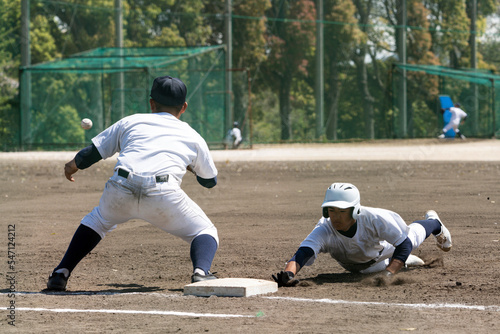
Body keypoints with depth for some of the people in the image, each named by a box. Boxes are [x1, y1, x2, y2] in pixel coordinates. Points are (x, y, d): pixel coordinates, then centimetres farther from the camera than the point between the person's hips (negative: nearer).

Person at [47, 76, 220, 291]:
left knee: (98, 220, 34)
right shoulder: (192, 137, 26)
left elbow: (91, 153, 27)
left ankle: (61, 273, 22)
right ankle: (200, 272, -15)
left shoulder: (130, 122, 27)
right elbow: (210, 180, 37)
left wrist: (73, 166, 49)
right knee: (206, 232, 17)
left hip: (120, 190, 2)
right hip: (163, 193, -2)